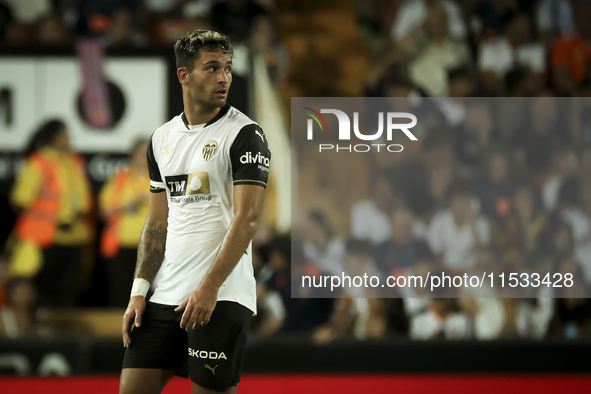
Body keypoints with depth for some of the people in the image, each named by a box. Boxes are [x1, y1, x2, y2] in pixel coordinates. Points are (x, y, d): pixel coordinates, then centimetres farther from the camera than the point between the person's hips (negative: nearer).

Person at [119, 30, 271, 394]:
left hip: (221, 296, -6)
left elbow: (248, 218, -14)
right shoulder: (162, 138, 14)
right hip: (166, 295, 6)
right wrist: (139, 291, 8)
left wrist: (209, 287, -21)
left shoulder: (245, 134, -6)